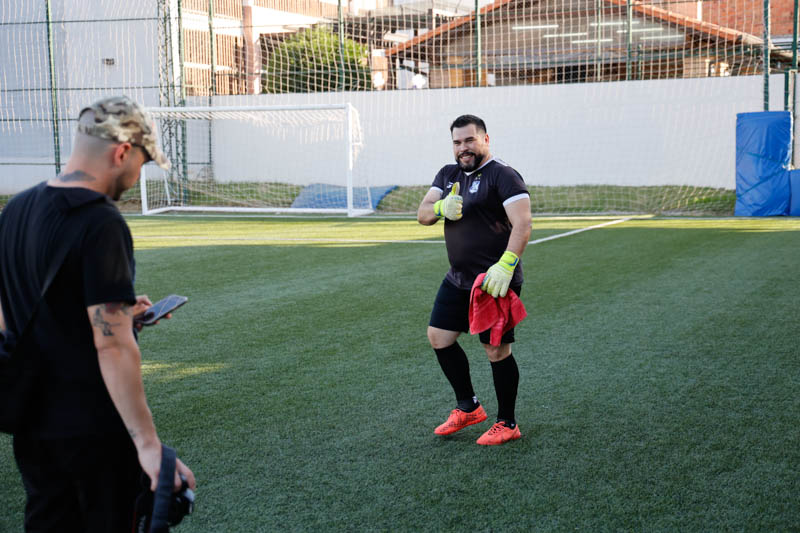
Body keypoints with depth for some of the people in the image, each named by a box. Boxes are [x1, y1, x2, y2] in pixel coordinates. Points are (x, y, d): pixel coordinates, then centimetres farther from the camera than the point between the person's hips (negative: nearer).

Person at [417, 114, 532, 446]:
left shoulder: (502, 175, -12)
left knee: (496, 350, -3)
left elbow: (522, 224, -22)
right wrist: (440, 208, -17)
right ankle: (468, 407, 28)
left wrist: (505, 265, -34)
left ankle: (507, 424, 13)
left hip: (494, 281, -8)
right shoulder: (448, 175, 13)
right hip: (458, 279, 9)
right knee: (439, 338, 12)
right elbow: (422, 215, 7)